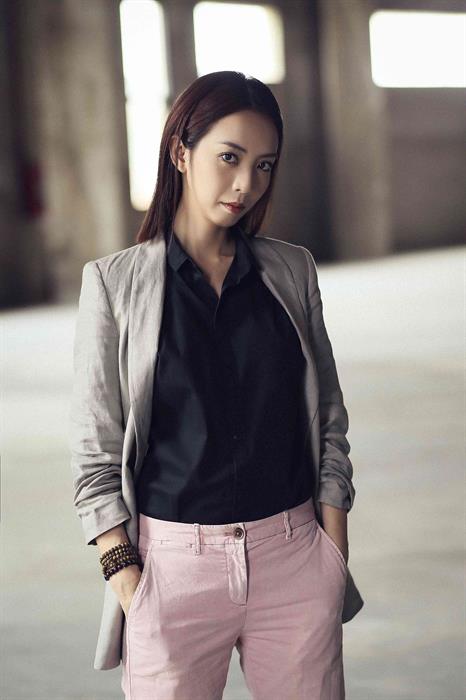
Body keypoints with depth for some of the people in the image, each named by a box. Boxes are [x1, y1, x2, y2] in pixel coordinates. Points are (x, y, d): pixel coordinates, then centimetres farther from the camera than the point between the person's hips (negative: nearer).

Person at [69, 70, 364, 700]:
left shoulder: (291, 271, 6)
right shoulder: (115, 283, -2)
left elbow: (329, 420, 9)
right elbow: (95, 452, -2)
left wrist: (336, 559, 4)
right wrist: (127, 581, -8)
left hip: (294, 558, 2)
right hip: (175, 564, -2)